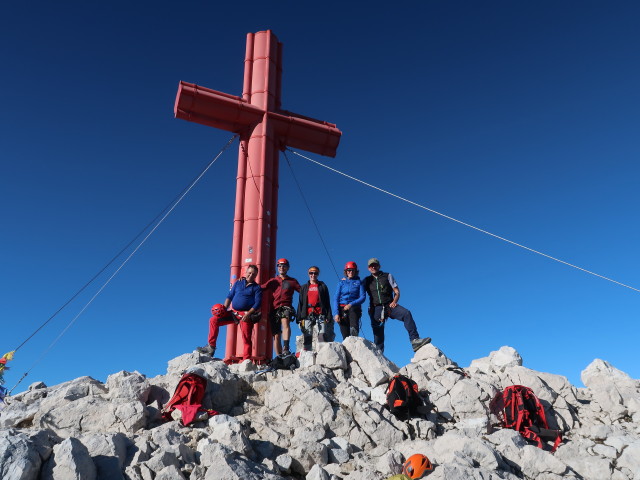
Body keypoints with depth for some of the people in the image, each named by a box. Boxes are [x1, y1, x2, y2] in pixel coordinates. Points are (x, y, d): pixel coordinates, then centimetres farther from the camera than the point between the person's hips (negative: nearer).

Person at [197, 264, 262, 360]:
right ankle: (211, 347, 1)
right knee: (213, 320, -4)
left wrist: (248, 314, -18)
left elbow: (257, 304, -5)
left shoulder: (257, 288, 3)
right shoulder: (238, 283, 15)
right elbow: (230, 296, 15)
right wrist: (224, 308, -1)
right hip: (233, 312, 5)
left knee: (246, 339, -10)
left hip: (246, 315, -5)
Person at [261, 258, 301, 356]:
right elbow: (261, 288, 11)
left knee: (285, 323, -33)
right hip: (275, 308, 3)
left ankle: (286, 349, -45)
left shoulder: (292, 281, 17)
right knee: (276, 336, 1)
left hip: (286, 307, -3)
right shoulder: (273, 281, 21)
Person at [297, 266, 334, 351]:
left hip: (320, 314, -1)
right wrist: (300, 318, 3)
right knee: (307, 337, -1)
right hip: (308, 315, 1)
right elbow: (300, 303, 14)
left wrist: (329, 317, -1)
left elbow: (327, 302, 9)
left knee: (323, 336, -9)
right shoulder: (304, 287, 19)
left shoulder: (322, 286, 14)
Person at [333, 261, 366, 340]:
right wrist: (337, 313, -5)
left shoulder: (359, 282, 10)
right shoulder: (341, 282, 13)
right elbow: (336, 298, 7)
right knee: (345, 335, -4)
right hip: (342, 309, 2)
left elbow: (363, 297, 0)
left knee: (354, 326, -30)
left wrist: (351, 304, -15)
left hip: (354, 308, -2)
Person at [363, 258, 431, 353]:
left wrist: (394, 301, -11)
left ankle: (415, 340, -33)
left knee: (406, 313, -26)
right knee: (378, 334, -2)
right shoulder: (367, 280, 17)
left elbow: (397, 292, 9)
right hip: (376, 309, 1)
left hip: (389, 305, -1)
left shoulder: (387, 276, 14)